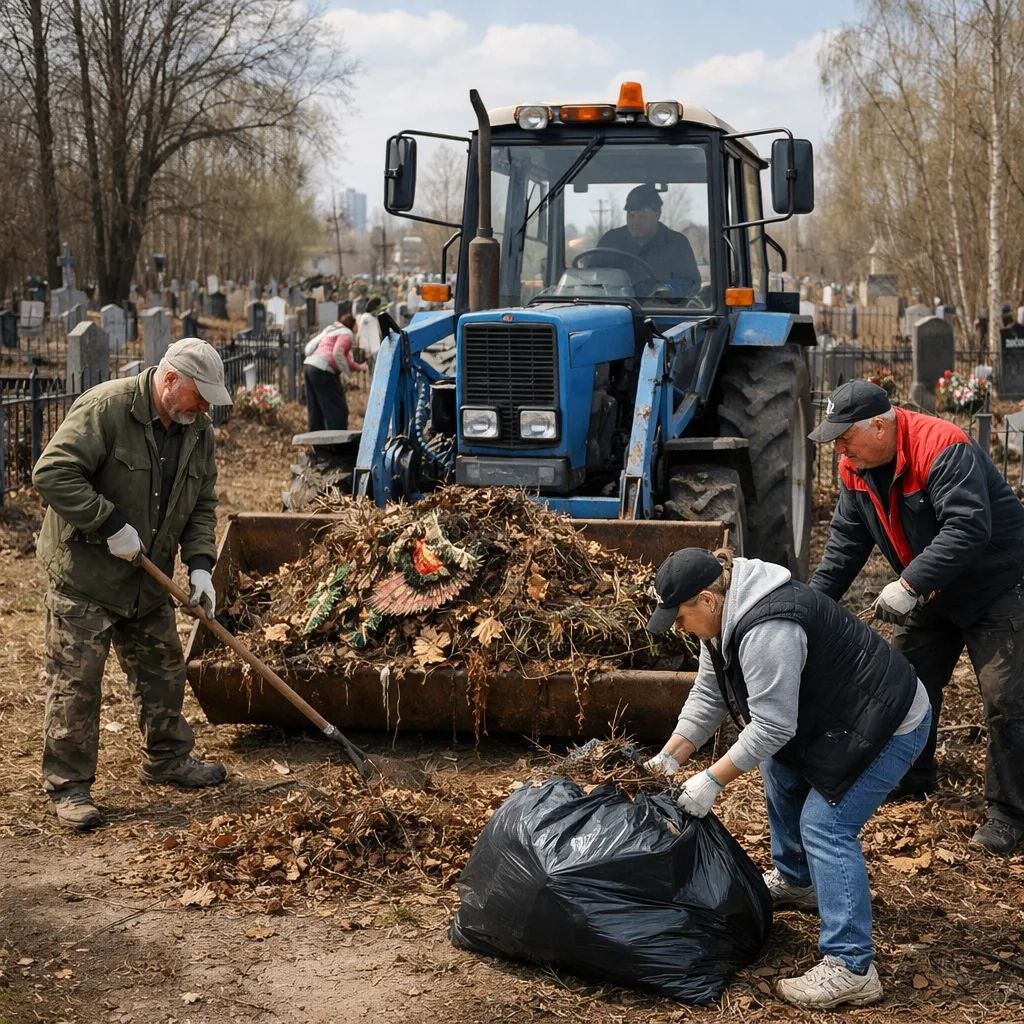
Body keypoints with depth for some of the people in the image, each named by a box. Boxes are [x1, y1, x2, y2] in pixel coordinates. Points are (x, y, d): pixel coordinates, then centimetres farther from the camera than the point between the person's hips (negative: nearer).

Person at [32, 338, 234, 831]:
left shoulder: (196, 430, 3)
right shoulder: (105, 408, -20)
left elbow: (202, 504, 10)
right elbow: (53, 472, -26)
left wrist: (200, 564, -5)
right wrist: (112, 525, -27)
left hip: (149, 579, 7)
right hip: (84, 573, -7)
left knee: (163, 670, 16)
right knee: (76, 679, -3)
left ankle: (167, 758, 35)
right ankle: (68, 785, 6)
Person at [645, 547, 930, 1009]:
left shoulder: (767, 631, -31)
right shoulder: (724, 615, 1)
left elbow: (771, 726, -27)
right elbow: (707, 696, 7)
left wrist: (713, 780, -20)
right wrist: (669, 757, 2)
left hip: (889, 723, -11)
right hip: (836, 715, 11)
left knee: (825, 825, -16)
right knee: (781, 771, 24)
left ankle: (850, 969, -17)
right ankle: (795, 881, 42)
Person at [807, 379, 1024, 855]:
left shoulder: (943, 449, -31)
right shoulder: (856, 468, -5)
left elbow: (968, 528, -40)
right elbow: (846, 541, 3)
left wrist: (909, 584, -42)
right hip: (932, 594, 8)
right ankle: (912, 777, 34)